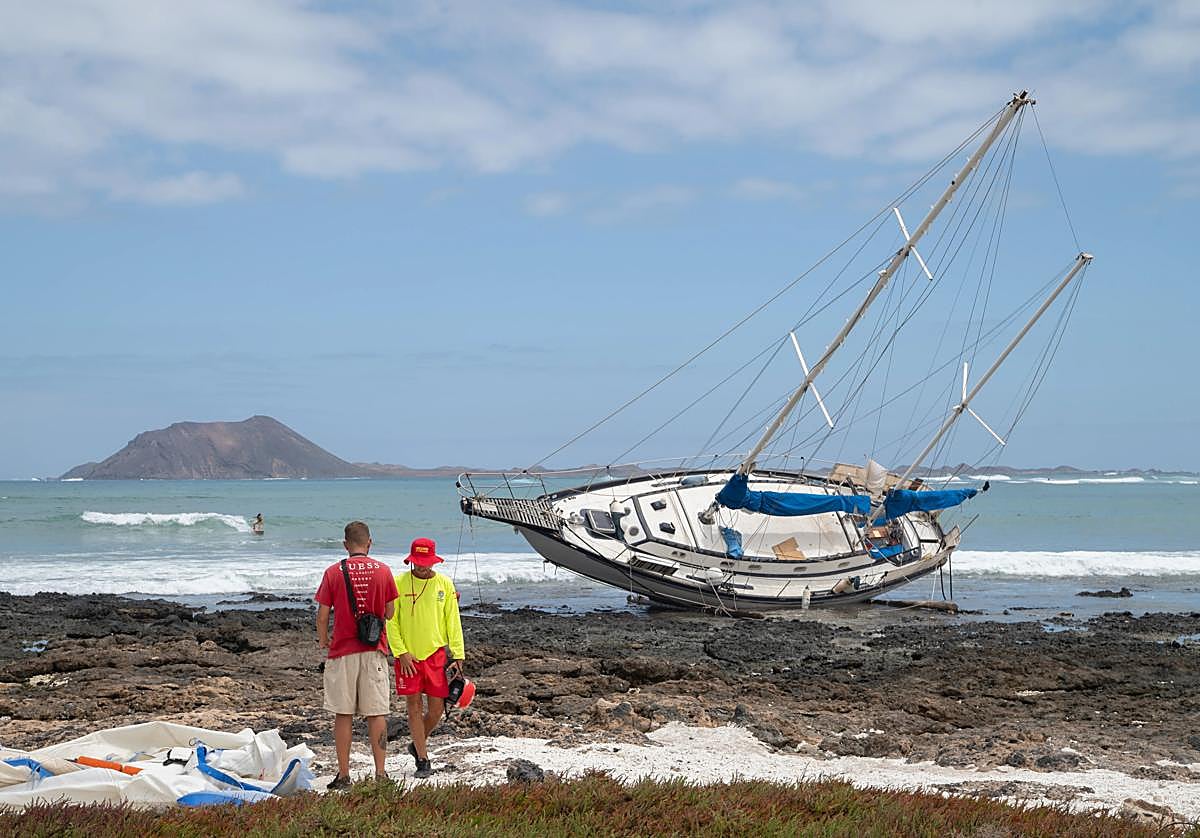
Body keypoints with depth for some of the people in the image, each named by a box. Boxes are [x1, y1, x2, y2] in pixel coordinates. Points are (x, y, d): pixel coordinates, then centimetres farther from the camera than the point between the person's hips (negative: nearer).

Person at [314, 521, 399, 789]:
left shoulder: (333, 572, -4)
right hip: (374, 651, 1)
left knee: (343, 714, 5)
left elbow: (322, 616, -2)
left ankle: (343, 775, 7)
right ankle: (380, 773, 4)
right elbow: (390, 613, 6)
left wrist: (322, 642, 15)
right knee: (376, 713, 5)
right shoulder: (383, 571, 1)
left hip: (342, 651, -1)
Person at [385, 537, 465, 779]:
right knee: (414, 706, 0)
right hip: (408, 656, -2)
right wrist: (401, 652, -9)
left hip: (436, 654, 2)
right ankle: (422, 760, 8)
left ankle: (418, 744, 28)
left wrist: (458, 654, 0)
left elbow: (453, 622, 6)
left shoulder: (444, 584, 4)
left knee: (436, 708, 2)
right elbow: (390, 621, -1)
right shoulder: (399, 583, -2)